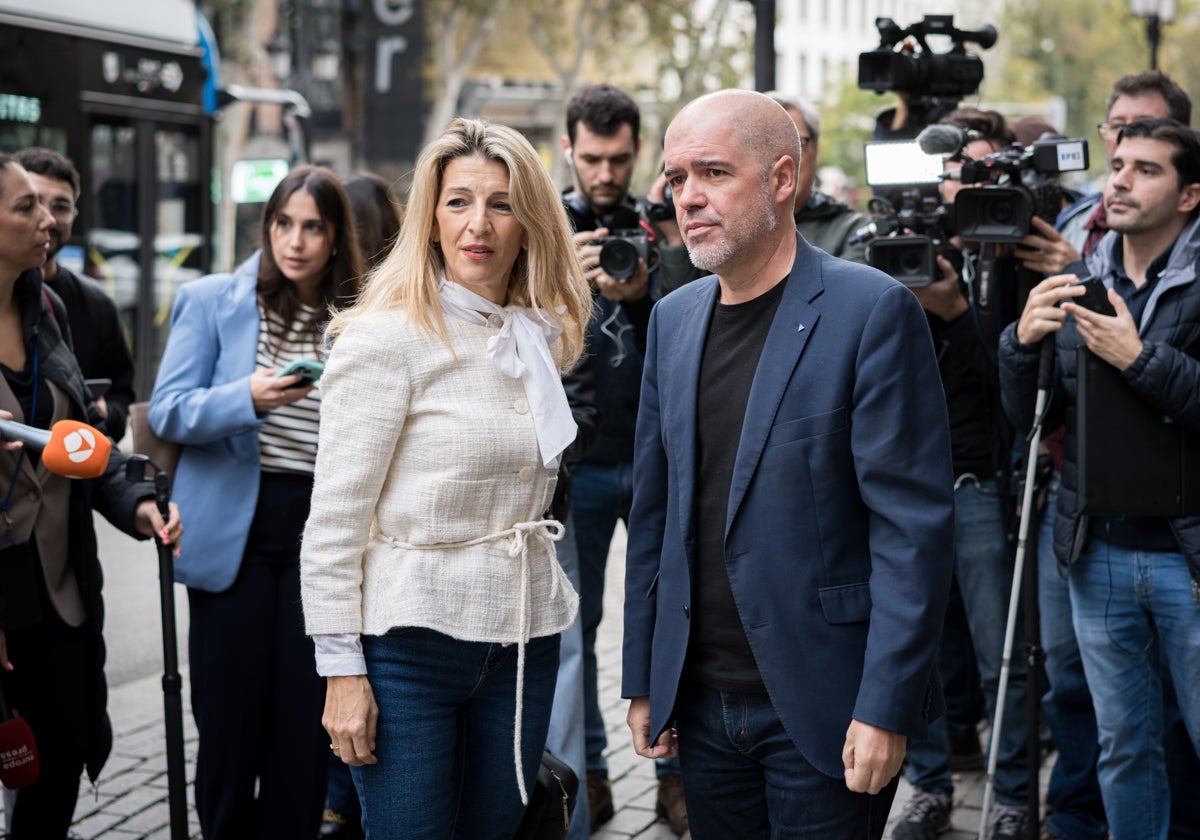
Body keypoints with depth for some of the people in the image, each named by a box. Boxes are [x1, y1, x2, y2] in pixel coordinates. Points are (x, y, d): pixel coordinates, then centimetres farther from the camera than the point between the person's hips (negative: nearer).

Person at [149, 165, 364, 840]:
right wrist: (247, 399, -22)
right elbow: (167, 410, -6)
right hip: (236, 527, -1)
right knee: (230, 714, 2)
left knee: (304, 720, 3)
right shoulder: (213, 301, 2)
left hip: (321, 530, 2)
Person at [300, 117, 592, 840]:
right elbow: (335, 520, -12)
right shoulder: (386, 336, -10)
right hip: (411, 637, -6)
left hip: (522, 638, 6)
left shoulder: (541, 337, 9)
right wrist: (342, 670, -14)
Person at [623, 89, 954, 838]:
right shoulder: (673, 318, 10)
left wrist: (886, 709, -17)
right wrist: (643, 680, 11)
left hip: (825, 712, -6)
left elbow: (915, 522, -14)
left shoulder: (871, 311, -11)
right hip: (702, 705, 6)